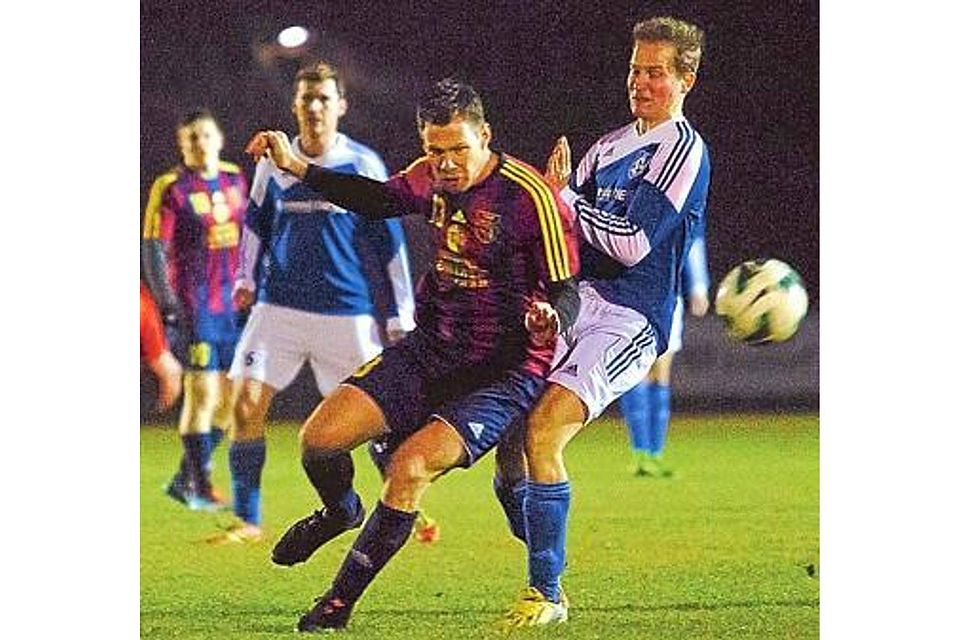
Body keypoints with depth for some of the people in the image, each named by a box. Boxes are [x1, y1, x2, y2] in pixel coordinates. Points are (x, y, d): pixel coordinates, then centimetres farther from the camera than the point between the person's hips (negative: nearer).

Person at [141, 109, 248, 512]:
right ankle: (199, 487, 0)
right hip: (195, 307, -6)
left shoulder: (234, 179, 11)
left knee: (229, 398, 7)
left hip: (233, 305, 6)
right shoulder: (171, 188, -6)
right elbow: (154, 250, -8)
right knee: (203, 394, -8)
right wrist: (166, 302, -14)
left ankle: (184, 479, 18)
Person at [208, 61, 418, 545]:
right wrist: (247, 278, 14)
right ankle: (246, 520, 0)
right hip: (279, 304, 2)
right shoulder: (274, 163, 5)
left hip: (348, 312, -2)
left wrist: (401, 315, 1)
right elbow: (256, 222, 22)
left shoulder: (364, 164, -2)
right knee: (247, 406, -9)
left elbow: (389, 241, 2)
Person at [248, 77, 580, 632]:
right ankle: (341, 512, 29)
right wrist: (298, 167, 17)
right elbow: (380, 200, 23)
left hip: (503, 373, -6)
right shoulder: (433, 178, 0)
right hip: (430, 352, 6)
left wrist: (550, 318, -40)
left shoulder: (532, 197, -19)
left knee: (410, 467, -26)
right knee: (319, 439, -8)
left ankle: (339, 606, -10)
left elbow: (567, 293, -16)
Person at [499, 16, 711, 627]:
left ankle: (547, 595, -16)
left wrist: (563, 196, -9)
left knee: (543, 431, -22)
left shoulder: (683, 149, -7)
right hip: (580, 304, 9)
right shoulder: (613, 145, 18)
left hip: (630, 321, -9)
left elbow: (632, 244, -15)